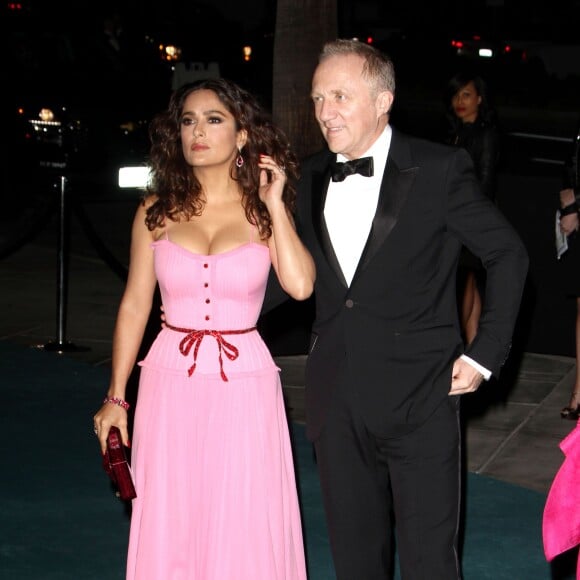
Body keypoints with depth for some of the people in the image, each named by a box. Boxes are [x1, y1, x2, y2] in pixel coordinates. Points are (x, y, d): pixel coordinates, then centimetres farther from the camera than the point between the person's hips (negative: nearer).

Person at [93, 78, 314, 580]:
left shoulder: (264, 212, 0)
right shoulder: (157, 211, 3)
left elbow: (300, 285, -16)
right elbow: (134, 305, 6)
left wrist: (276, 205, -10)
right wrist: (115, 398, 5)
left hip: (243, 387, -1)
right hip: (171, 383, 1)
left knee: (242, 530, 4)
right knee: (169, 531, 8)